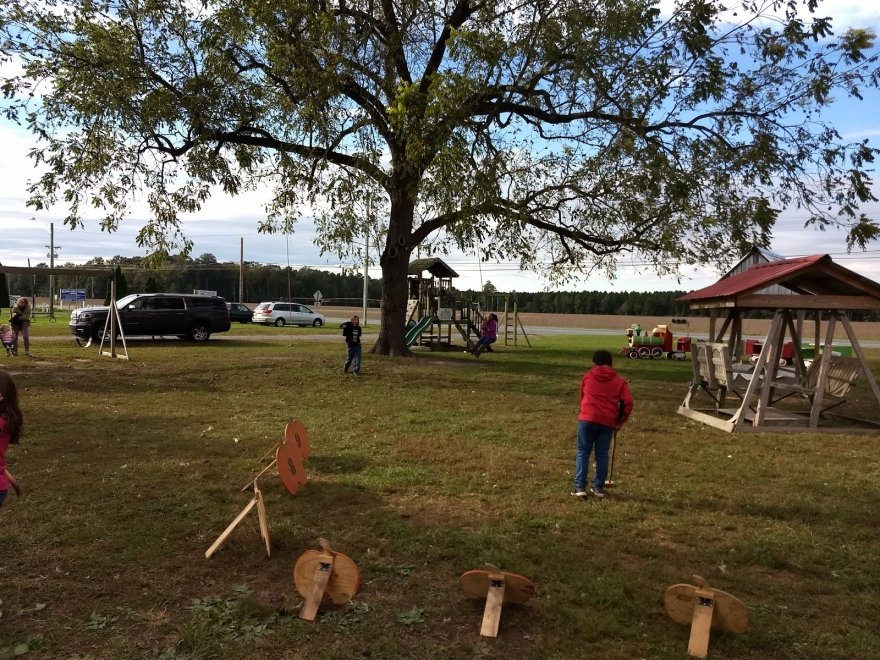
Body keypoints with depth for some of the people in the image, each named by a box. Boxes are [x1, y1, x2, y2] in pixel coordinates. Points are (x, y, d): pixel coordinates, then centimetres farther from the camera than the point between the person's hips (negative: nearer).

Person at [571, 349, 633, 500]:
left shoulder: (587, 377, 12)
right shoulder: (619, 381, 9)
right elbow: (628, 401, -1)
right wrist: (620, 421, 10)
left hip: (587, 419, -1)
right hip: (608, 422, 1)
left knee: (583, 452, 6)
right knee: (602, 455, 11)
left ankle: (580, 487, 0)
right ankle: (598, 487, 15)